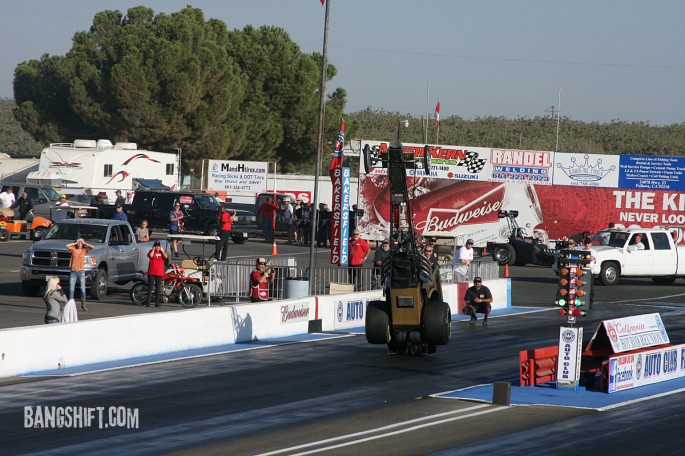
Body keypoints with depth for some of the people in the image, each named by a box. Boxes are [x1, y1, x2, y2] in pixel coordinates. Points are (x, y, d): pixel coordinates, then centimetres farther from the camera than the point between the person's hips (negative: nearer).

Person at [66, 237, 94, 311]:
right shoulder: (73, 249, 6)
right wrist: (75, 243, -1)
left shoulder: (84, 250, 6)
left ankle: (83, 304, 9)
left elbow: (92, 247, -6)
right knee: (71, 289, -2)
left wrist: (84, 243, 1)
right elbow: (67, 246, -10)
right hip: (73, 272, 0)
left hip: (81, 272, 0)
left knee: (83, 289, -3)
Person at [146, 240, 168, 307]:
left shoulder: (162, 251, 8)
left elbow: (166, 256, -12)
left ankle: (157, 302, 10)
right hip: (151, 272, -2)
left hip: (160, 273, 2)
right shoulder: (152, 251, 3)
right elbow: (150, 255, -20)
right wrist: (153, 249, -8)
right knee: (150, 287, -3)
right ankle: (148, 302, -1)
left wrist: (162, 250, -6)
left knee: (158, 288, 6)